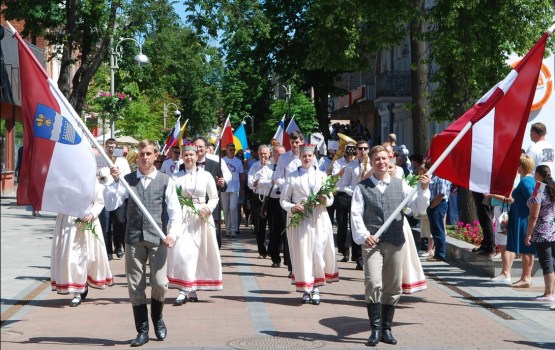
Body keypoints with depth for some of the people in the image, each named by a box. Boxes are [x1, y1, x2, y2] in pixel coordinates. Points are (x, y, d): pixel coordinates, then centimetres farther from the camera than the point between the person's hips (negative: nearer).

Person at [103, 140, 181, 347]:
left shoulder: (165, 180, 3)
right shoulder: (127, 180, 7)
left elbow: (175, 211, -1)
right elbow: (110, 205, -1)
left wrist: (173, 233, -16)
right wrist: (115, 182, -12)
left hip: (157, 239, -2)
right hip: (134, 239, 2)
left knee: (159, 284, -9)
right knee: (135, 287, 4)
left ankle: (157, 319, 21)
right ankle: (142, 330, 16)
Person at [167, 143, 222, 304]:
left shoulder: (206, 175, 5)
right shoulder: (176, 177, 8)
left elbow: (214, 198, 7)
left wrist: (208, 208, -11)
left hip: (201, 217, 0)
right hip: (182, 217, 0)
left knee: (199, 253, 3)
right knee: (182, 252, -12)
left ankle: (191, 289, 15)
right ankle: (184, 289, -9)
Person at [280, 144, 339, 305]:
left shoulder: (322, 175, 11)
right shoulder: (292, 177, 7)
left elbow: (331, 198, 11)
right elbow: (283, 199, 6)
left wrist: (325, 200, -12)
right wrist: (292, 208, -14)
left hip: (319, 218, 1)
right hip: (299, 219, -1)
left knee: (318, 252, -3)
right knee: (302, 252, -1)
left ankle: (315, 288, 7)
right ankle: (306, 289, 8)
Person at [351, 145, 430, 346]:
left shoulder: (401, 185, 9)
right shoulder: (362, 187, 4)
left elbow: (418, 207, 4)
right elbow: (356, 214, -3)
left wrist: (423, 190, -12)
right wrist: (363, 236, -16)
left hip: (396, 242, 3)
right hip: (372, 242, -2)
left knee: (393, 288, 8)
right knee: (373, 284, -15)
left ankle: (386, 328, 20)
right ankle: (376, 329, -8)